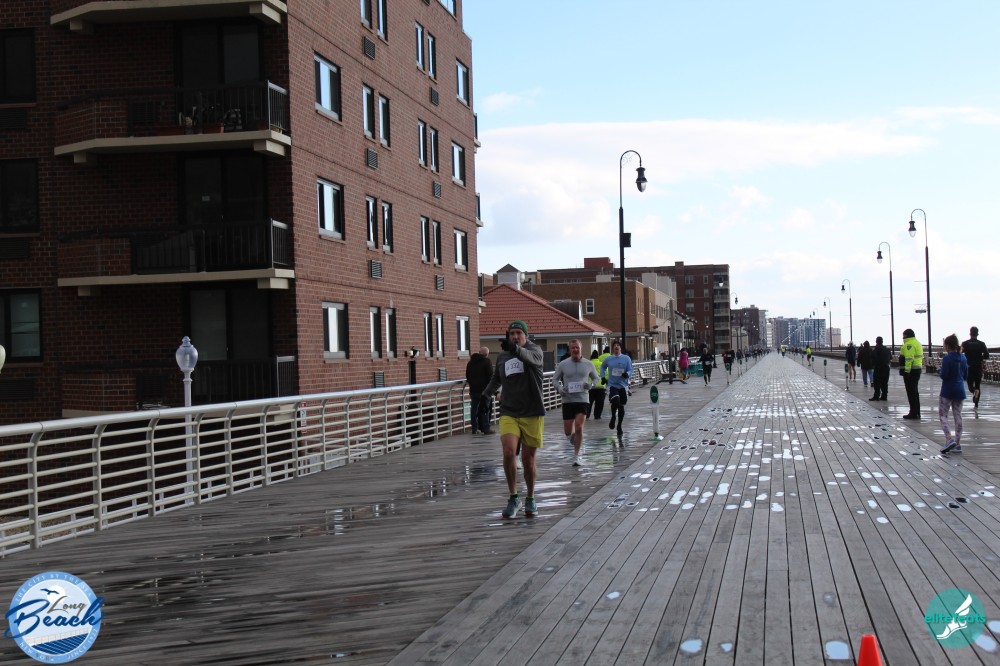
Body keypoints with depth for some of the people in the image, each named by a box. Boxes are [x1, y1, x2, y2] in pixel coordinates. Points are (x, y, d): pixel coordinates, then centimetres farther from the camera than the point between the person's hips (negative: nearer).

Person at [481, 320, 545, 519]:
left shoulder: (535, 350, -2)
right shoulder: (502, 357, 11)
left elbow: (530, 357, -29)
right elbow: (496, 379, 30)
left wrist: (515, 348, -45)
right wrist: (486, 395, 19)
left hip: (532, 414, -2)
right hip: (508, 414, 2)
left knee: (528, 459, 4)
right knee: (508, 452, -19)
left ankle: (530, 499, 27)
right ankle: (513, 498, -4)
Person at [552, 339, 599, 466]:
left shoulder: (588, 364, 3)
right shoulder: (563, 364, 1)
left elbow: (596, 378, 15)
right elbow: (554, 379, 8)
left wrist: (591, 384, -8)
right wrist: (559, 388, -13)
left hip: (583, 400, -1)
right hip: (568, 400, 1)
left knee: (579, 427, -15)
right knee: (568, 431, 2)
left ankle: (576, 456, -4)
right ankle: (575, 441, 40)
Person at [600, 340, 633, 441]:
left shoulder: (626, 359, 1)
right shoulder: (608, 359, 4)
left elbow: (630, 371, -1)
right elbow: (603, 367, 23)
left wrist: (627, 374, -23)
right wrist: (603, 377, 10)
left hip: (623, 385, 1)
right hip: (612, 385, -1)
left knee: (621, 407, 7)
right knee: (615, 401, -25)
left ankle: (619, 426, 24)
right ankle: (613, 417, 5)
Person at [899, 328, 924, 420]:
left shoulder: (909, 344, -16)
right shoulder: (917, 343, 18)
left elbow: (909, 358, -24)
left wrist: (907, 370, -26)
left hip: (910, 371, -10)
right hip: (917, 370, 10)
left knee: (911, 392, -6)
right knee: (914, 392, 16)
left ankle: (914, 413, -6)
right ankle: (916, 413, 21)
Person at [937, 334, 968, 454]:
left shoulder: (947, 358, -16)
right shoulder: (963, 357, 5)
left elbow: (944, 375, -18)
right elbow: (966, 376, 10)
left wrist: (939, 371, 1)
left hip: (948, 391, -6)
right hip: (960, 391, 6)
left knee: (942, 415, 2)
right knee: (958, 416, 9)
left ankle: (949, 439, -15)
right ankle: (957, 444, 9)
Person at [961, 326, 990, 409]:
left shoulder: (965, 344, -4)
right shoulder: (981, 344, -4)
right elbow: (987, 355, -10)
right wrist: (980, 357, 9)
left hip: (969, 367, -1)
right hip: (978, 367, 1)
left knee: (970, 384, 11)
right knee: (977, 385, 11)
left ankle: (973, 390, -25)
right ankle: (976, 404, 7)